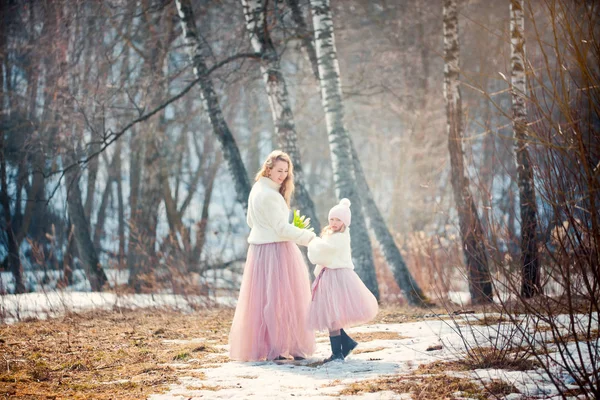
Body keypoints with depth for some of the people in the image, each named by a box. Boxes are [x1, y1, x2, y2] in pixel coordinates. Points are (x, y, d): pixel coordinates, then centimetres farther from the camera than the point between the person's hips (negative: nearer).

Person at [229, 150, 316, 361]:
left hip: (260, 249, 10)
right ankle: (275, 348, 0)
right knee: (277, 299, -5)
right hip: (274, 250, -10)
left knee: (261, 298, 11)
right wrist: (309, 237, -15)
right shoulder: (269, 195, -18)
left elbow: (251, 221, 22)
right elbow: (282, 228, -19)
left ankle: (255, 345, 16)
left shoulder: (257, 189, 13)